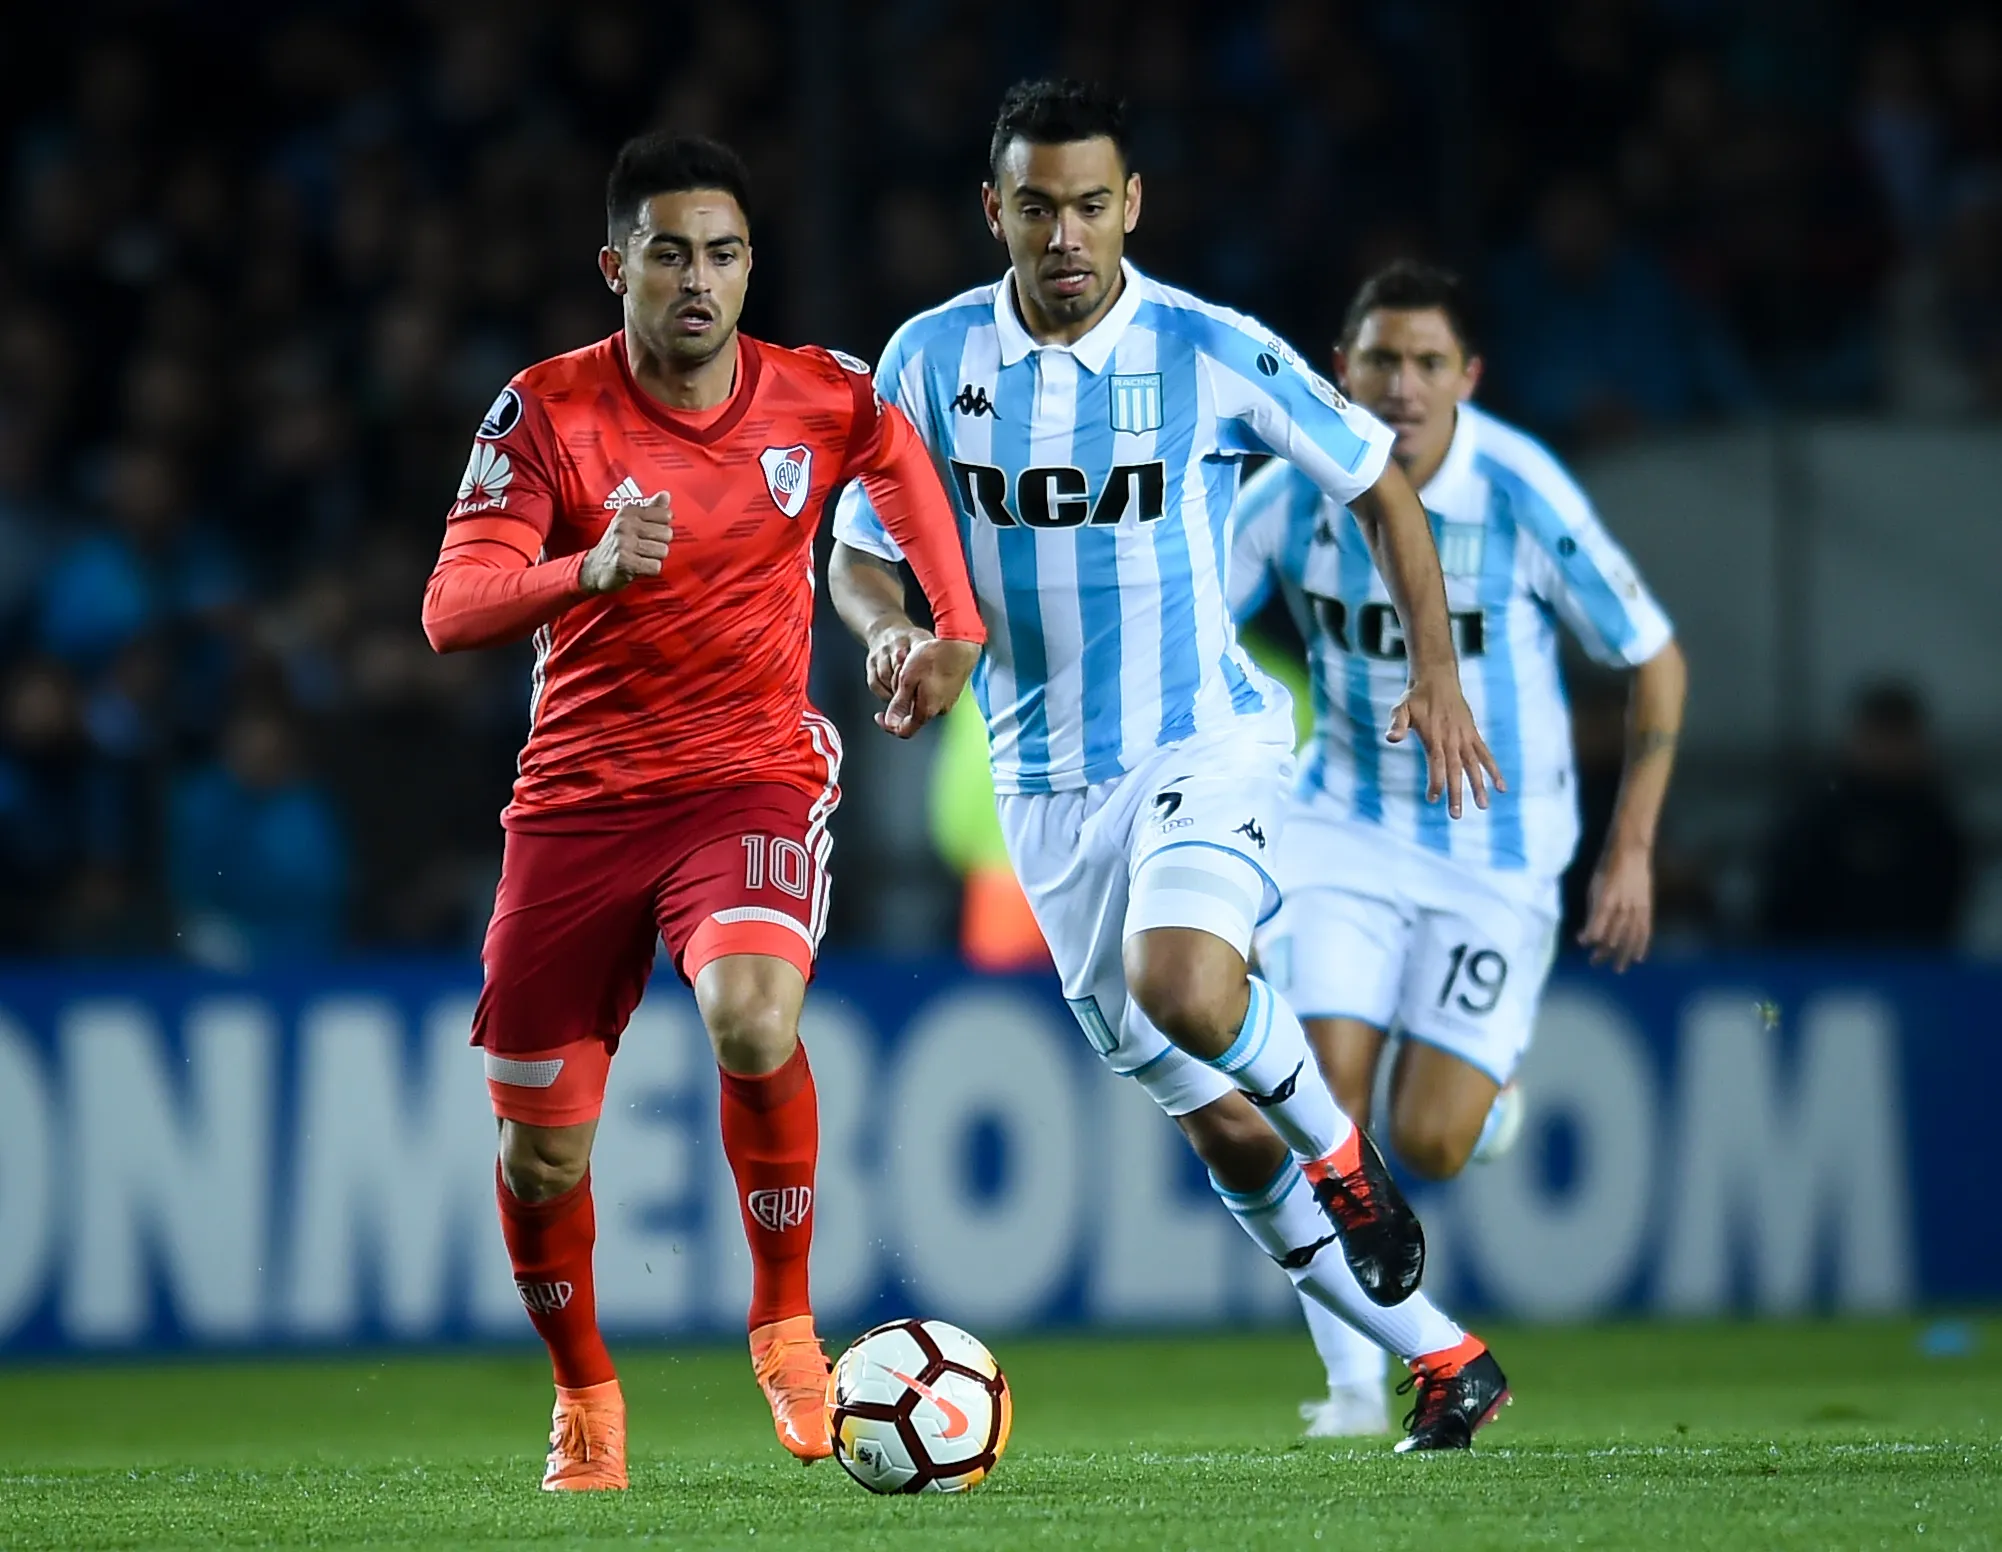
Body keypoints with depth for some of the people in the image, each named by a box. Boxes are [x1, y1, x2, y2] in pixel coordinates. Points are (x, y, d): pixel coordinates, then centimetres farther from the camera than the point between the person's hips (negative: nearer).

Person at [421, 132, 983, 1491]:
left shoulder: (822, 400, -3)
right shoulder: (547, 411, -9)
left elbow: (901, 459, 20)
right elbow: (451, 610, -18)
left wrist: (956, 630, 10)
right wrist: (589, 570, -36)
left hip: (756, 779, -1)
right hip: (579, 803, 1)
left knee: (751, 1015, -32)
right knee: (541, 1149, 2)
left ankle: (787, 1326, -11)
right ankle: (585, 1396, 31)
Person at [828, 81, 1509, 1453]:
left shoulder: (1213, 353, -9)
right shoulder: (933, 358, -3)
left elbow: (1378, 481, 4)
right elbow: (859, 555, 6)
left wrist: (1437, 674, -2)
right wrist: (893, 631, -17)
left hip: (1207, 737, -3)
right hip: (1047, 781, 3)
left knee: (1182, 986, -34)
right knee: (1223, 1131, 5)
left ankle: (1339, 1148, -3)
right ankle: (1447, 1361, 18)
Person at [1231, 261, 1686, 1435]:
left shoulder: (1523, 494, -18)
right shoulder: (1292, 494, -11)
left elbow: (1655, 659, -6)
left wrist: (1632, 851, -7)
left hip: (1499, 846, -2)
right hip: (1346, 826, 2)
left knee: (1428, 1146, -9)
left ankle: (1488, 1092, 29)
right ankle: (1355, 1385, -2)